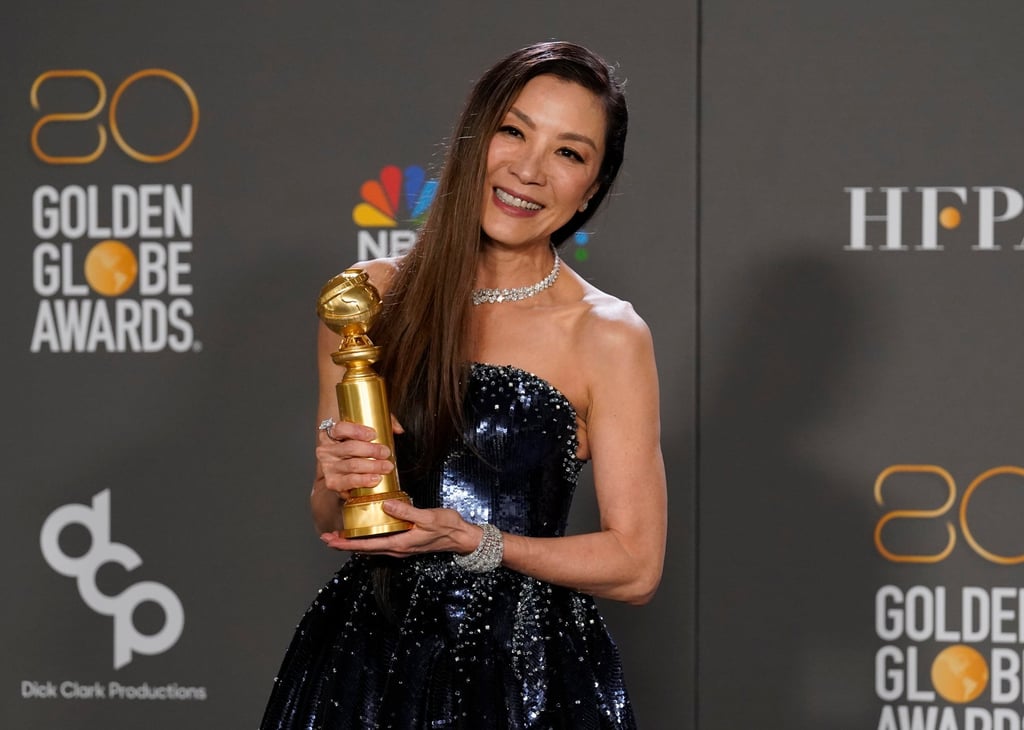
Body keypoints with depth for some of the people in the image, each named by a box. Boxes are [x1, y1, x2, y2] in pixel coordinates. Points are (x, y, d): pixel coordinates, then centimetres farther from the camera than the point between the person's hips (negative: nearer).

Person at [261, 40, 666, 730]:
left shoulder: (607, 335, -8)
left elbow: (635, 567, -8)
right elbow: (329, 517, 9)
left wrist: (473, 541, -18)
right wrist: (340, 486, -13)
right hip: (365, 660, 3)